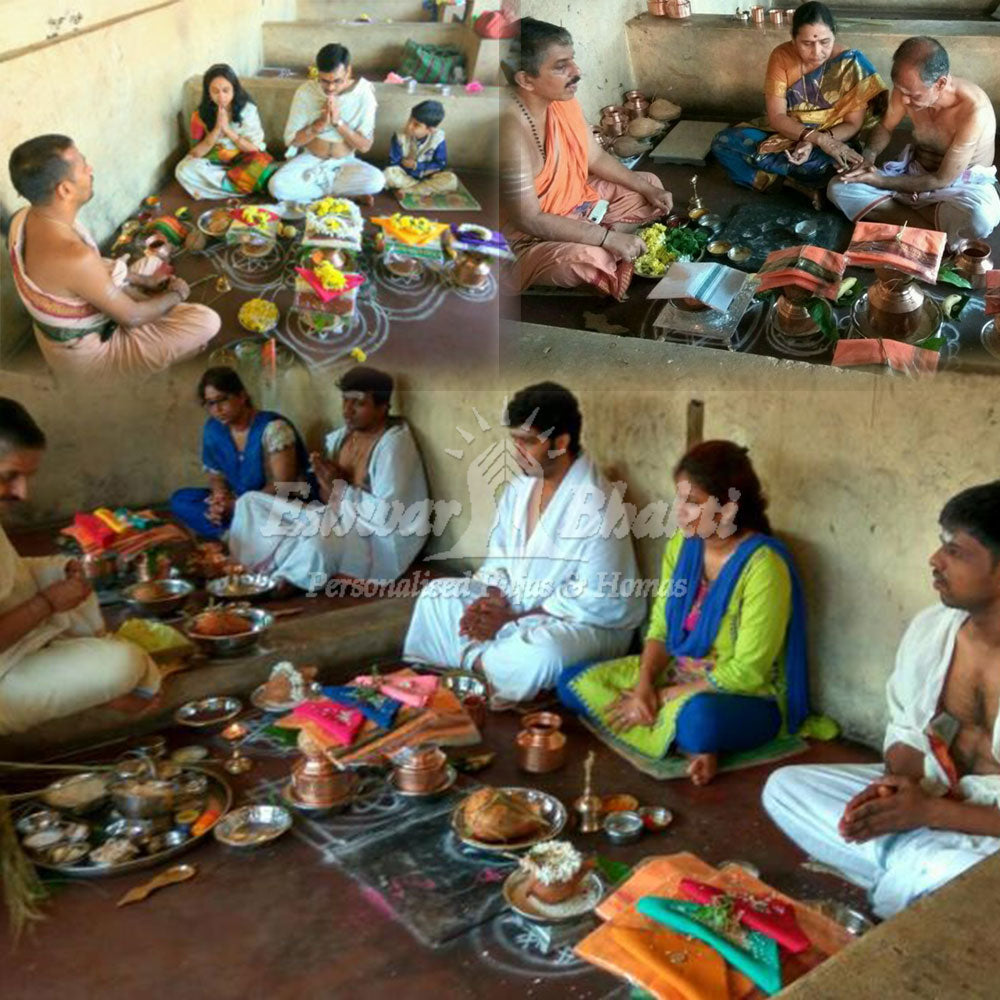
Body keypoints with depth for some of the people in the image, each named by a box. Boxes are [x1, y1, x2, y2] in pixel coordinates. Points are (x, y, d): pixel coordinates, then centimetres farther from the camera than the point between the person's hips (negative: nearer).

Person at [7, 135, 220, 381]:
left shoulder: (23, 219, -11)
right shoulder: (75, 257, -39)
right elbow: (132, 317, -24)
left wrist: (144, 280, 6)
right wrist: (176, 294, -5)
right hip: (89, 355, -9)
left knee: (152, 263, 22)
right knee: (208, 321, -10)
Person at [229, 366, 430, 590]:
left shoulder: (393, 445, -17)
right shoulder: (342, 435, 7)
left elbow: (389, 513, -25)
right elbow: (329, 499, 11)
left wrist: (340, 488, -18)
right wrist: (324, 478, -11)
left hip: (377, 536, -9)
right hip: (335, 519, 9)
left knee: (317, 536, -40)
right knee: (250, 502, 7)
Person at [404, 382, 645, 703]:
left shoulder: (595, 504, -24)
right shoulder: (519, 487, 2)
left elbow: (592, 598, -25)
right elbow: (498, 554, 11)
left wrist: (514, 619, -21)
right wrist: (492, 600, -11)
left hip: (588, 622, -8)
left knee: (540, 653, -39)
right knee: (436, 593, 5)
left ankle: (471, 660, -13)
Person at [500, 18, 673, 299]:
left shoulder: (564, 101, -7)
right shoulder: (512, 130, -33)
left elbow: (596, 158, 10)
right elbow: (529, 220, -32)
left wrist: (647, 189, -2)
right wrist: (608, 237, -31)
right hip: (532, 236, -9)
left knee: (649, 183, 15)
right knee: (592, 261, -36)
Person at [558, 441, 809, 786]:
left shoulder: (762, 564, -23)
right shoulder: (683, 544, -2)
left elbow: (746, 672, -22)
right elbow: (660, 629, 5)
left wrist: (664, 697, -17)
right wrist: (644, 685, -14)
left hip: (747, 698, -9)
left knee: (698, 718, -43)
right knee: (574, 682, -4)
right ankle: (693, 748, -13)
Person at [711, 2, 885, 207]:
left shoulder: (851, 63, -16)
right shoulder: (782, 56, -12)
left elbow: (853, 124, -12)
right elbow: (776, 117, -14)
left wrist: (814, 143, -30)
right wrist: (818, 138, -31)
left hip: (833, 141, -3)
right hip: (784, 135, 3)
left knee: (846, 168, -39)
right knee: (723, 143, -22)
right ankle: (804, 184, -22)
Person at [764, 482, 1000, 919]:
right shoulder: (929, 628, -4)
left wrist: (930, 811, -24)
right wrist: (896, 783, -13)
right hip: (929, 789, 7)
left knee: (934, 875, -38)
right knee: (784, 787, -3)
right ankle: (905, 876, -7)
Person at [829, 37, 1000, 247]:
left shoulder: (973, 110, -31)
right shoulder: (908, 88, -16)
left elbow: (942, 180, -24)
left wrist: (881, 182, -22)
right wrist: (869, 156, -17)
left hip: (965, 182, -6)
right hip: (915, 171, 6)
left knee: (979, 219, -42)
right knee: (839, 188, -16)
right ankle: (934, 230, -18)